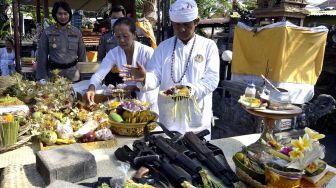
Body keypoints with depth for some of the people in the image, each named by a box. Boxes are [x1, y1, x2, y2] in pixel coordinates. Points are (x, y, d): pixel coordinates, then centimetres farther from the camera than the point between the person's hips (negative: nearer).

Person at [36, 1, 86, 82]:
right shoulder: (47, 32, -3)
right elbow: (42, 56, 0)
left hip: (73, 74, 2)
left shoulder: (76, 32, 2)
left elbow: (82, 54, 8)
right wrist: (42, 78, -2)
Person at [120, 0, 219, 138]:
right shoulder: (164, 47, 4)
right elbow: (155, 76, -2)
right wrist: (144, 78, -25)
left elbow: (212, 79, -10)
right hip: (168, 116, 2)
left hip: (197, 117, -1)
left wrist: (190, 90, -27)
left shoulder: (208, 46, -2)